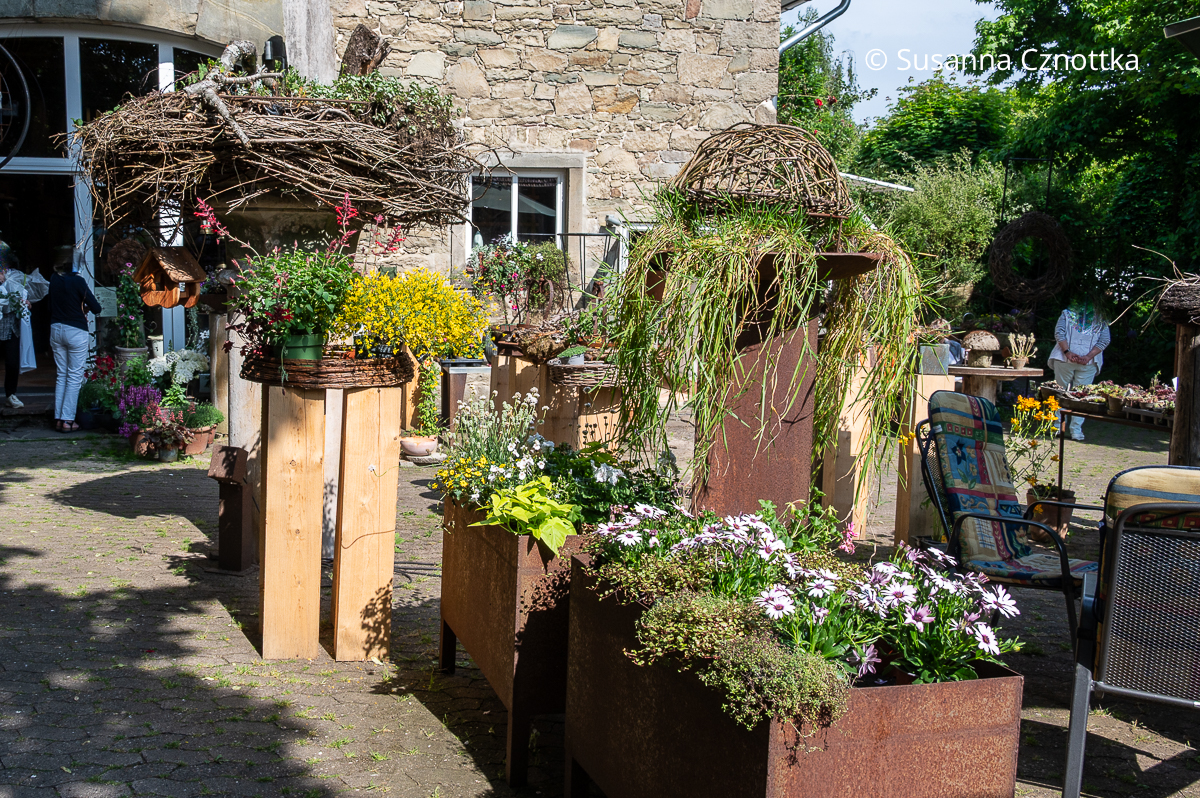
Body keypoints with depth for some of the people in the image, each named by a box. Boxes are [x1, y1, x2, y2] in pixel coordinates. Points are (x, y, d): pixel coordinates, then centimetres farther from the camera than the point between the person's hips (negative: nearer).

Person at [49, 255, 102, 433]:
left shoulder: (54, 280, 6)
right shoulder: (77, 281, -12)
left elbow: (50, 307, 17)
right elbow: (96, 308, -12)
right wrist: (85, 307, 9)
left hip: (56, 329, 6)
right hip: (75, 331, -6)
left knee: (62, 375, 13)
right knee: (75, 377, -1)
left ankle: (59, 418, 11)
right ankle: (67, 420, -4)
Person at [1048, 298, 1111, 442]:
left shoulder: (1068, 313, 9)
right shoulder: (1102, 320, 11)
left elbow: (1059, 332, -3)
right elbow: (1105, 340, 1)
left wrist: (1067, 352, -10)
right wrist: (1088, 357, -7)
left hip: (1064, 359, 0)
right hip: (1089, 364, 0)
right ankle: (1076, 431, 0)